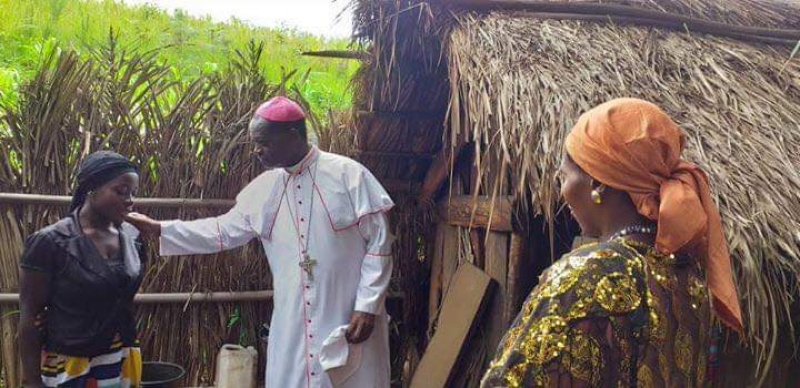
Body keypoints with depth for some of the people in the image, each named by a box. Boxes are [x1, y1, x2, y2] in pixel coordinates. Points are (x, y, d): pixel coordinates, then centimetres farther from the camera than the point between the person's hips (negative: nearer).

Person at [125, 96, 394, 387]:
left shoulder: (349, 175, -10)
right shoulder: (263, 189, 6)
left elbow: (379, 244, -9)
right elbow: (224, 231, 15)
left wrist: (367, 307, -13)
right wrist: (159, 229, 11)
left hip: (350, 322, -4)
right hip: (292, 328, 5)